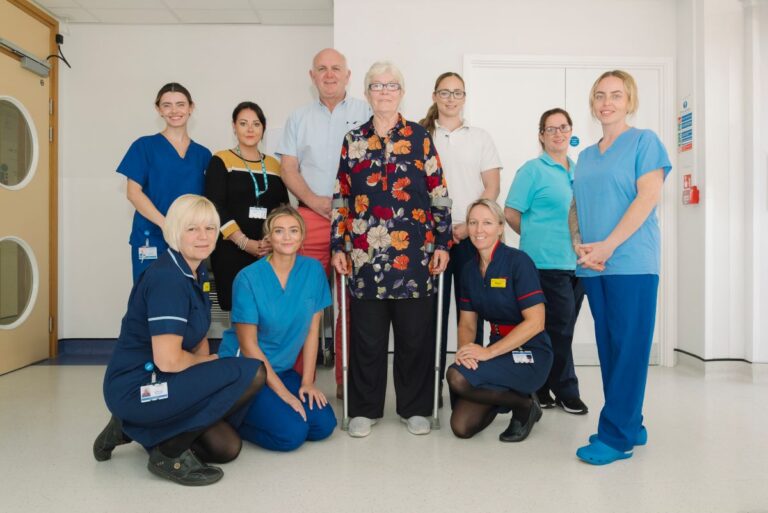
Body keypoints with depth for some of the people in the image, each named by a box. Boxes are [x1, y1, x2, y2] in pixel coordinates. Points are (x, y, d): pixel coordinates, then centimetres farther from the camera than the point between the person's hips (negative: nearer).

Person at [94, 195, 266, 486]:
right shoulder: (167, 279, -21)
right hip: (135, 388, -9)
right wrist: (205, 362, -7)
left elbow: (200, 340, 16)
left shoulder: (197, 273, 8)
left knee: (227, 447, 8)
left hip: (158, 382, 9)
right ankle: (170, 453, -6)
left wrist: (207, 378, 2)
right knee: (251, 373, -19)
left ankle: (133, 429, 17)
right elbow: (168, 360, -25)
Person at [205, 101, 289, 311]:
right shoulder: (221, 161, 4)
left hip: (270, 252, 3)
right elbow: (216, 208, -5)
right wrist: (244, 242, -15)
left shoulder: (274, 165, 15)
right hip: (232, 251, -3)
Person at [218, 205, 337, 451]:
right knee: (292, 432, -19)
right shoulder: (248, 278, -17)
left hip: (282, 369, 5)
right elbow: (248, 345, -15)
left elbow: (312, 330, 0)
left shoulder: (313, 270, -5)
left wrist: (307, 382, -3)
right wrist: (283, 392, -16)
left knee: (324, 425, -8)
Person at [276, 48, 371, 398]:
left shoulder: (365, 113, 10)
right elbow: (288, 168, 11)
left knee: (353, 301, -1)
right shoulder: (299, 118, 17)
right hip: (311, 216, 2)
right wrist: (314, 199, -6)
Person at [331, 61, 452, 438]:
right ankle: (364, 409, 22)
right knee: (367, 333, 7)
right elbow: (341, 198, 9)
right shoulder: (353, 140, 10)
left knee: (415, 332, 6)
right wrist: (338, 246, 4)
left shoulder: (420, 138, 6)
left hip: (414, 253, -1)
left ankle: (414, 408, 23)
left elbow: (439, 194, 4)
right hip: (365, 253, 1)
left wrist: (442, 243, -2)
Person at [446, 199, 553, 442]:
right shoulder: (469, 270, 6)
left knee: (457, 377, -27)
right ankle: (507, 397, 20)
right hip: (499, 352, 6)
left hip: (530, 354, -6)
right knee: (461, 426, -6)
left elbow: (535, 322, -19)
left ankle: (524, 404, -3)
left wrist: (489, 352, -23)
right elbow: (467, 323, 7)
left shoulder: (518, 261, -14)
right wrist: (465, 349, -15)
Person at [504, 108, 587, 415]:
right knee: (559, 328, -3)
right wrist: (537, 238, 4)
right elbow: (511, 213, -4)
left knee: (563, 328, 11)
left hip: (577, 261, 7)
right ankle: (566, 391, 13)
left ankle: (544, 389, 23)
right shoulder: (533, 170, -3)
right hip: (547, 262, -7)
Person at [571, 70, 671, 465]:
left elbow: (648, 197, -9)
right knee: (608, 347, 9)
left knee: (628, 348, -3)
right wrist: (579, 245, -4)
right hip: (593, 267, 6)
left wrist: (608, 246, -15)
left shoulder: (644, 141, 2)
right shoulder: (585, 156, 19)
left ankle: (616, 436, 3)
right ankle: (630, 426, 21)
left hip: (631, 263, -6)